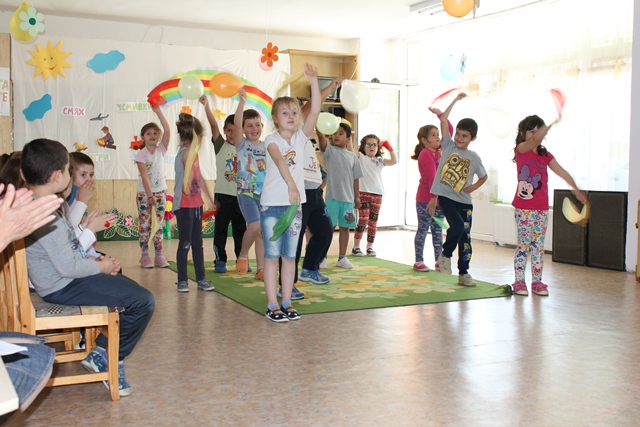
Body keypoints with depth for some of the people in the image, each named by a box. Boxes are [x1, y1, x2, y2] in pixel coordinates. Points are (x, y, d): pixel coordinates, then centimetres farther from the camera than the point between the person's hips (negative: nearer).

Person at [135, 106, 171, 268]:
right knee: (144, 224, 0)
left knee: (159, 224, 5)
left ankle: (159, 255, 9)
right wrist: (149, 194, -21)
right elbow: (144, 175, -14)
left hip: (160, 191, 3)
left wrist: (158, 111, -17)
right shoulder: (141, 154, -7)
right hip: (144, 192, -3)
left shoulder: (161, 150, 1)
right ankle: (144, 255, 5)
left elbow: (167, 131, -13)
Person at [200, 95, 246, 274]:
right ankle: (220, 260, 11)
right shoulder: (221, 145, 0)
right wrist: (206, 106, -27)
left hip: (240, 195, 3)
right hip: (223, 194, -3)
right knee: (221, 229, 2)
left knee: (240, 229, 10)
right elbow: (214, 125, -14)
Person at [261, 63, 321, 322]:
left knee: (290, 256, 9)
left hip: (295, 203, 4)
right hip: (272, 204, -4)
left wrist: (313, 82, -13)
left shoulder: (301, 138, 6)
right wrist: (291, 184, -40)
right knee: (272, 255, 1)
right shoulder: (271, 140, -5)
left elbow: (315, 111, -5)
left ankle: (287, 302, 17)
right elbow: (279, 160, -24)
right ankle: (272, 305, 6)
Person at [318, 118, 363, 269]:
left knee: (345, 227, 9)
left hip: (348, 198, 4)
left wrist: (357, 197, 10)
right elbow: (321, 139, -20)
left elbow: (355, 178, 12)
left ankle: (342, 257, 19)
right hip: (332, 196, -3)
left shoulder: (352, 156, 9)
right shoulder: (330, 151, -1)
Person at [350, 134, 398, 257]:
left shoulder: (379, 160, 14)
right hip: (363, 192, -4)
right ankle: (356, 247, 0)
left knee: (373, 222, 6)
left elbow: (394, 161, 4)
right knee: (363, 220, -10)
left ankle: (370, 247, 16)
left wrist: (389, 148, -6)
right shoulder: (360, 157, 5)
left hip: (377, 194, 4)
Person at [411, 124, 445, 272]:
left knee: (437, 230, 9)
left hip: (439, 198, 8)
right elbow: (431, 177, -19)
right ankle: (419, 261, 9)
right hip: (425, 200, -7)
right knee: (423, 229, 1)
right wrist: (435, 197, -23)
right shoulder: (425, 154, -12)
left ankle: (439, 261, 14)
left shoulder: (438, 152, 12)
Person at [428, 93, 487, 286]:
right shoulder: (449, 146, 2)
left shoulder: (474, 157, 7)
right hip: (445, 196, -3)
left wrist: (473, 187, 2)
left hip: (464, 201, 3)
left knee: (466, 237, 6)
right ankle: (445, 254, 5)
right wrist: (456, 100, 2)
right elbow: (443, 120, -4)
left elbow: (484, 176, 21)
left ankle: (463, 273, 17)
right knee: (457, 226, -22)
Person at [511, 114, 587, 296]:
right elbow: (533, 141, -25)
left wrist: (576, 189, 2)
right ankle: (519, 281, 5)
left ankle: (537, 281, 14)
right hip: (524, 207, -5)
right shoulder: (521, 150, -5)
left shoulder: (545, 155, 12)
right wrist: (552, 123, -38)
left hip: (542, 208, 5)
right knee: (523, 243, -2)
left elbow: (562, 172, 9)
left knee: (538, 245, 8)